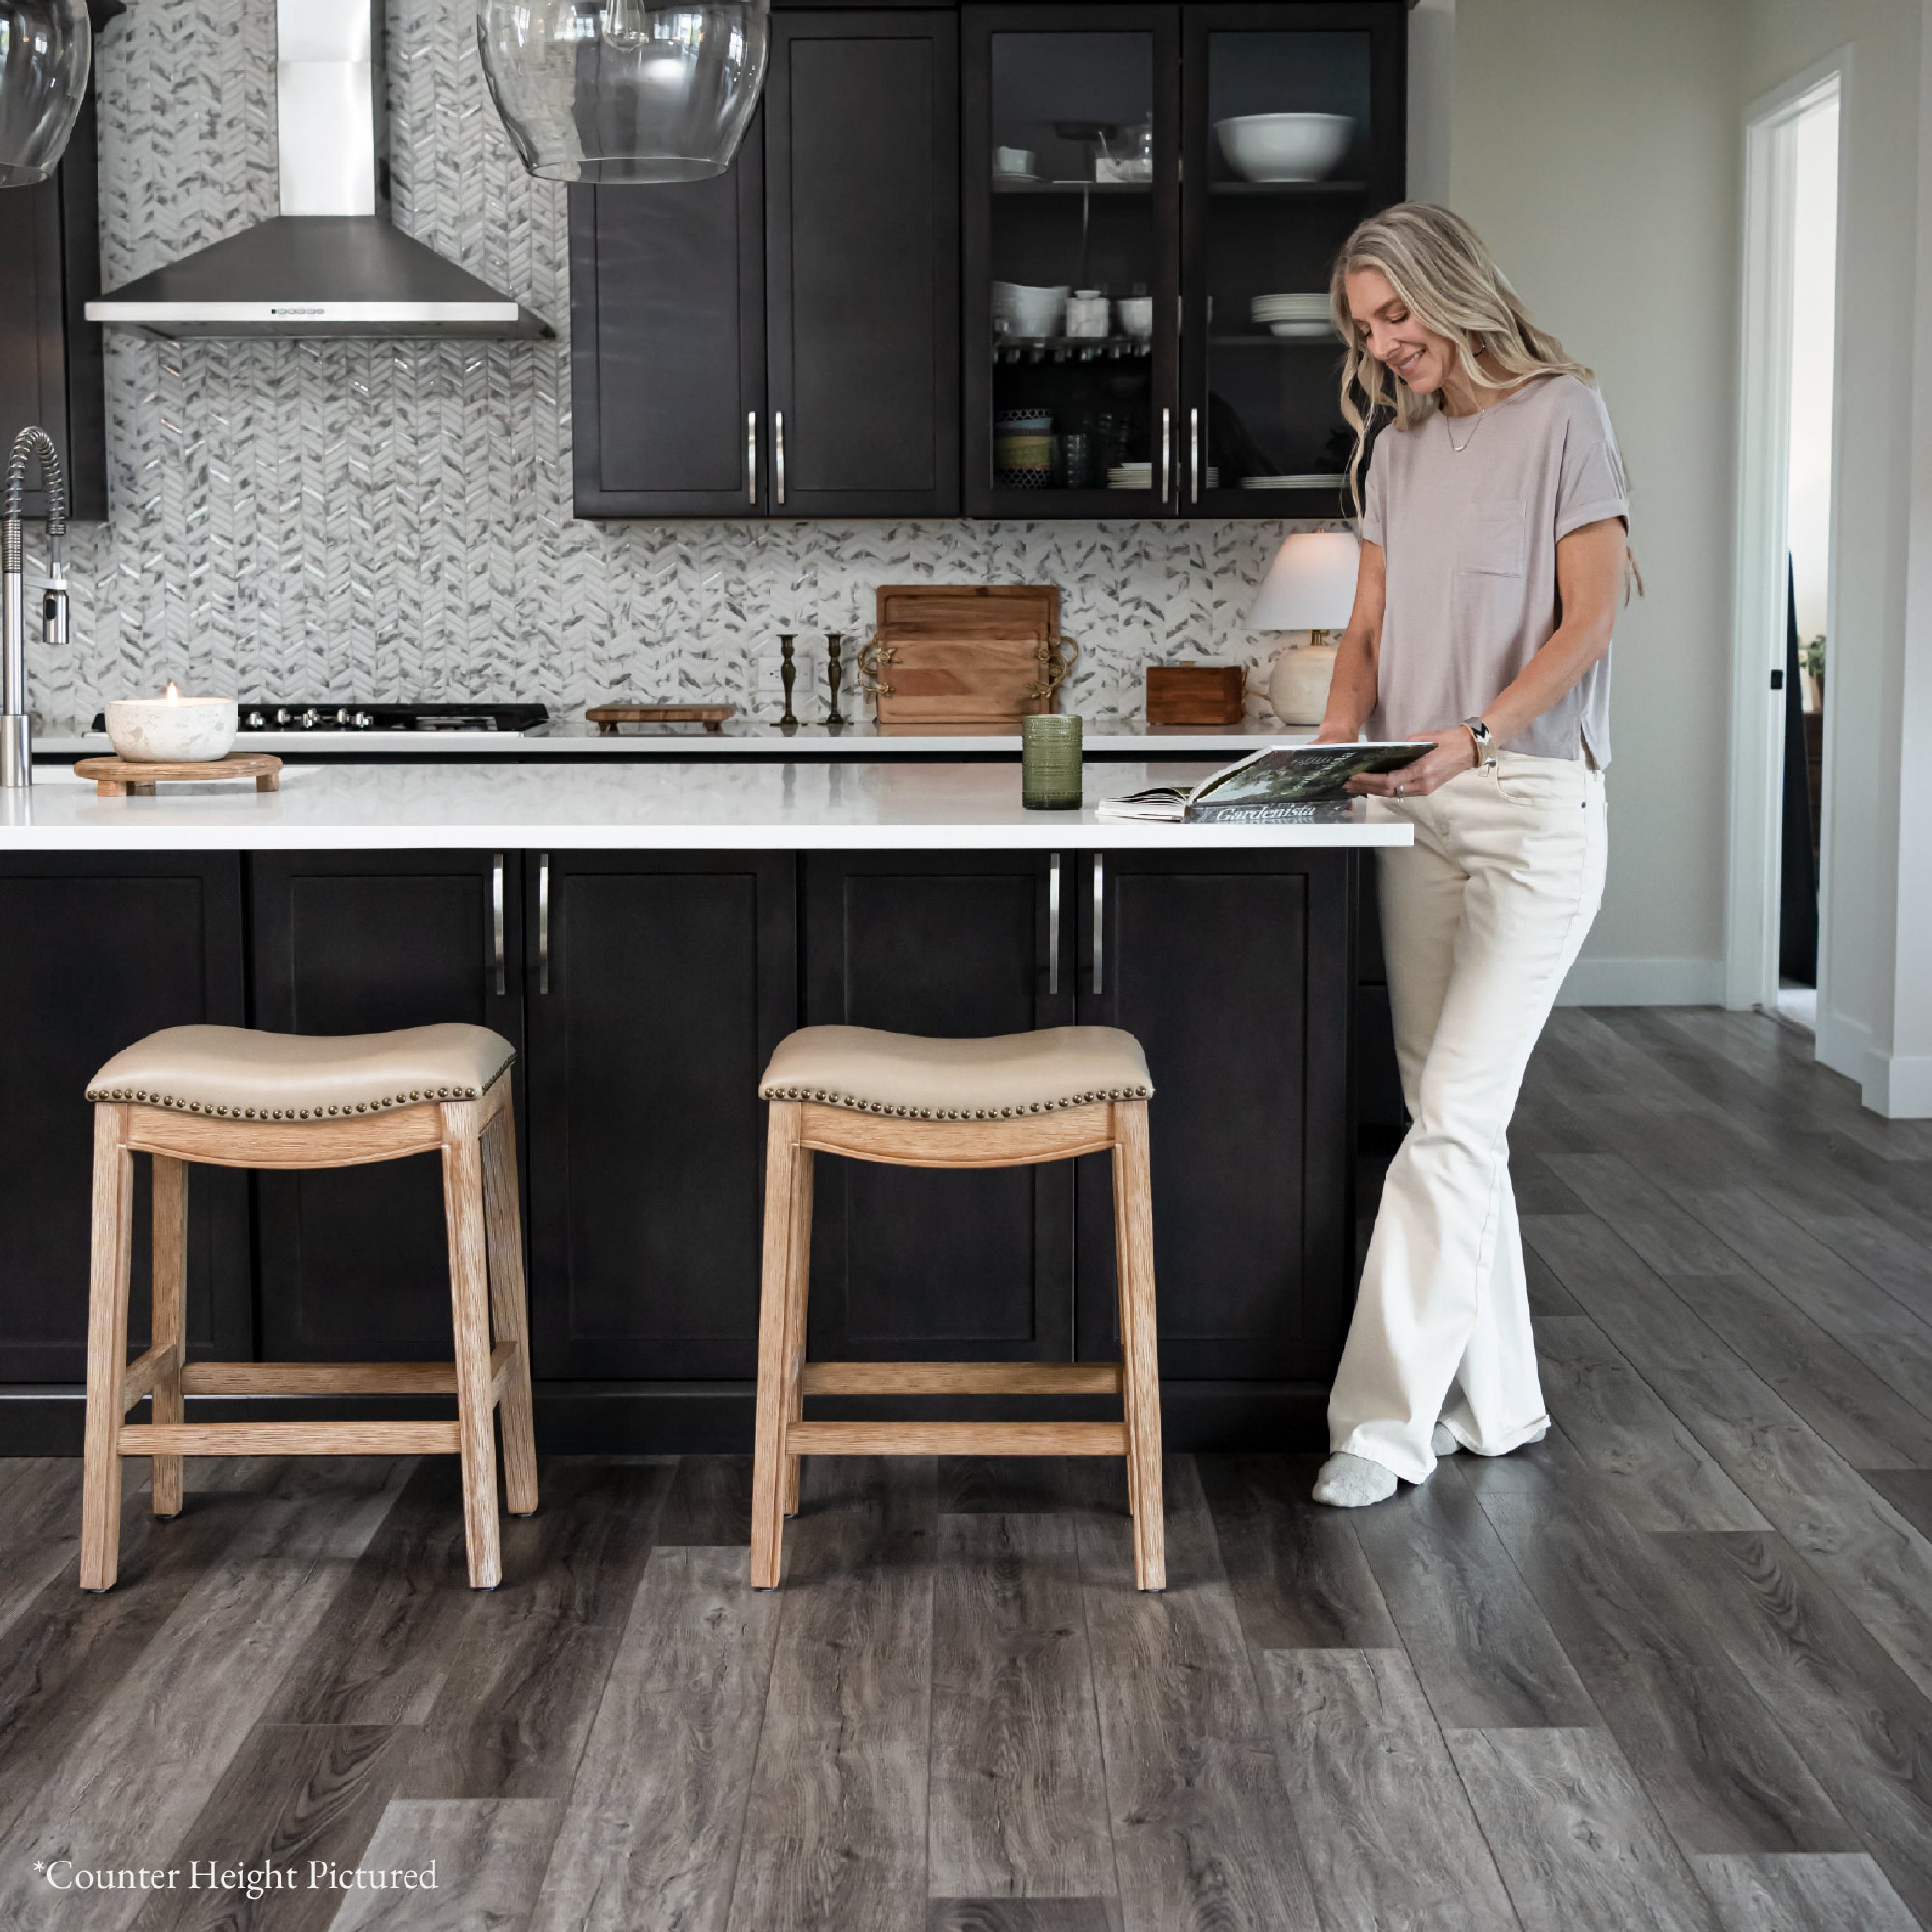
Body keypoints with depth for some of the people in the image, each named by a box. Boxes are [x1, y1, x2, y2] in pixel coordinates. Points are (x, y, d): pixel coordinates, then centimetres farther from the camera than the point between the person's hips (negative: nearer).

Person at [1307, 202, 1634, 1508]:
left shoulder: (1561, 414, -4)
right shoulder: (1396, 445, 15)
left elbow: (1589, 619, -9)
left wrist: (1477, 735, -22)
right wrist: (1340, 735, -3)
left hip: (1533, 803, -7)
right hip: (1417, 810, 7)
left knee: (1455, 1114, -12)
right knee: (1449, 1112, 8)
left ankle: (1389, 1420, -9)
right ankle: (1498, 1400, 17)